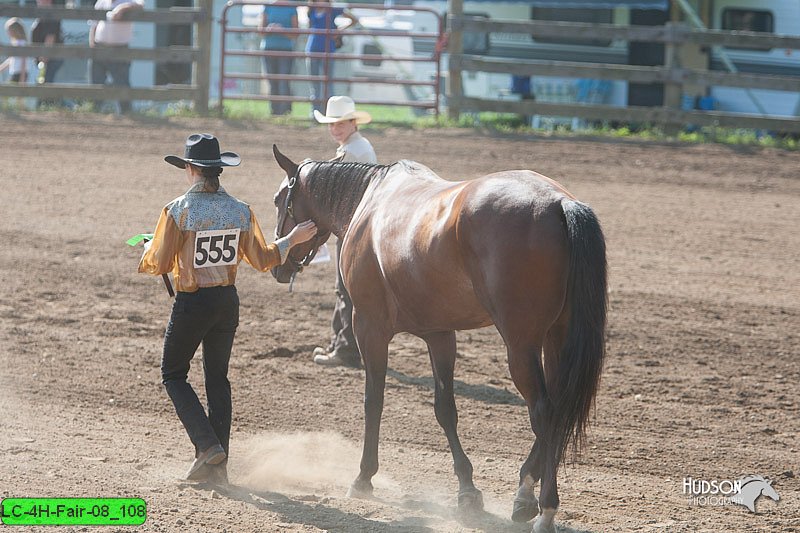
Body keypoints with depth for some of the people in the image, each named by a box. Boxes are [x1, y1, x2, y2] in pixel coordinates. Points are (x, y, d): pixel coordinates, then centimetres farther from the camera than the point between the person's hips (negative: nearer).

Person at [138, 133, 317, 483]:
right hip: (228, 302, 5)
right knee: (217, 378, 14)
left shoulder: (177, 211, -15)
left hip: (191, 303, -5)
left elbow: (158, 264, -11)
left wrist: (146, 251, 12)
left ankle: (207, 445, -6)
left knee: (173, 374, 11)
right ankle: (217, 465, 15)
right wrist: (292, 239, 23)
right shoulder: (240, 211, -2)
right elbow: (261, 260, 7)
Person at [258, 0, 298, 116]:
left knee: (284, 81, -13)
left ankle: (285, 110, -17)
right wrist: (269, 29, -13)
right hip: (269, 48, 2)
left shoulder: (291, 9, 5)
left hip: (286, 49, -2)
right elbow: (260, 29, 8)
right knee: (272, 82, 3)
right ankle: (274, 111, 6)